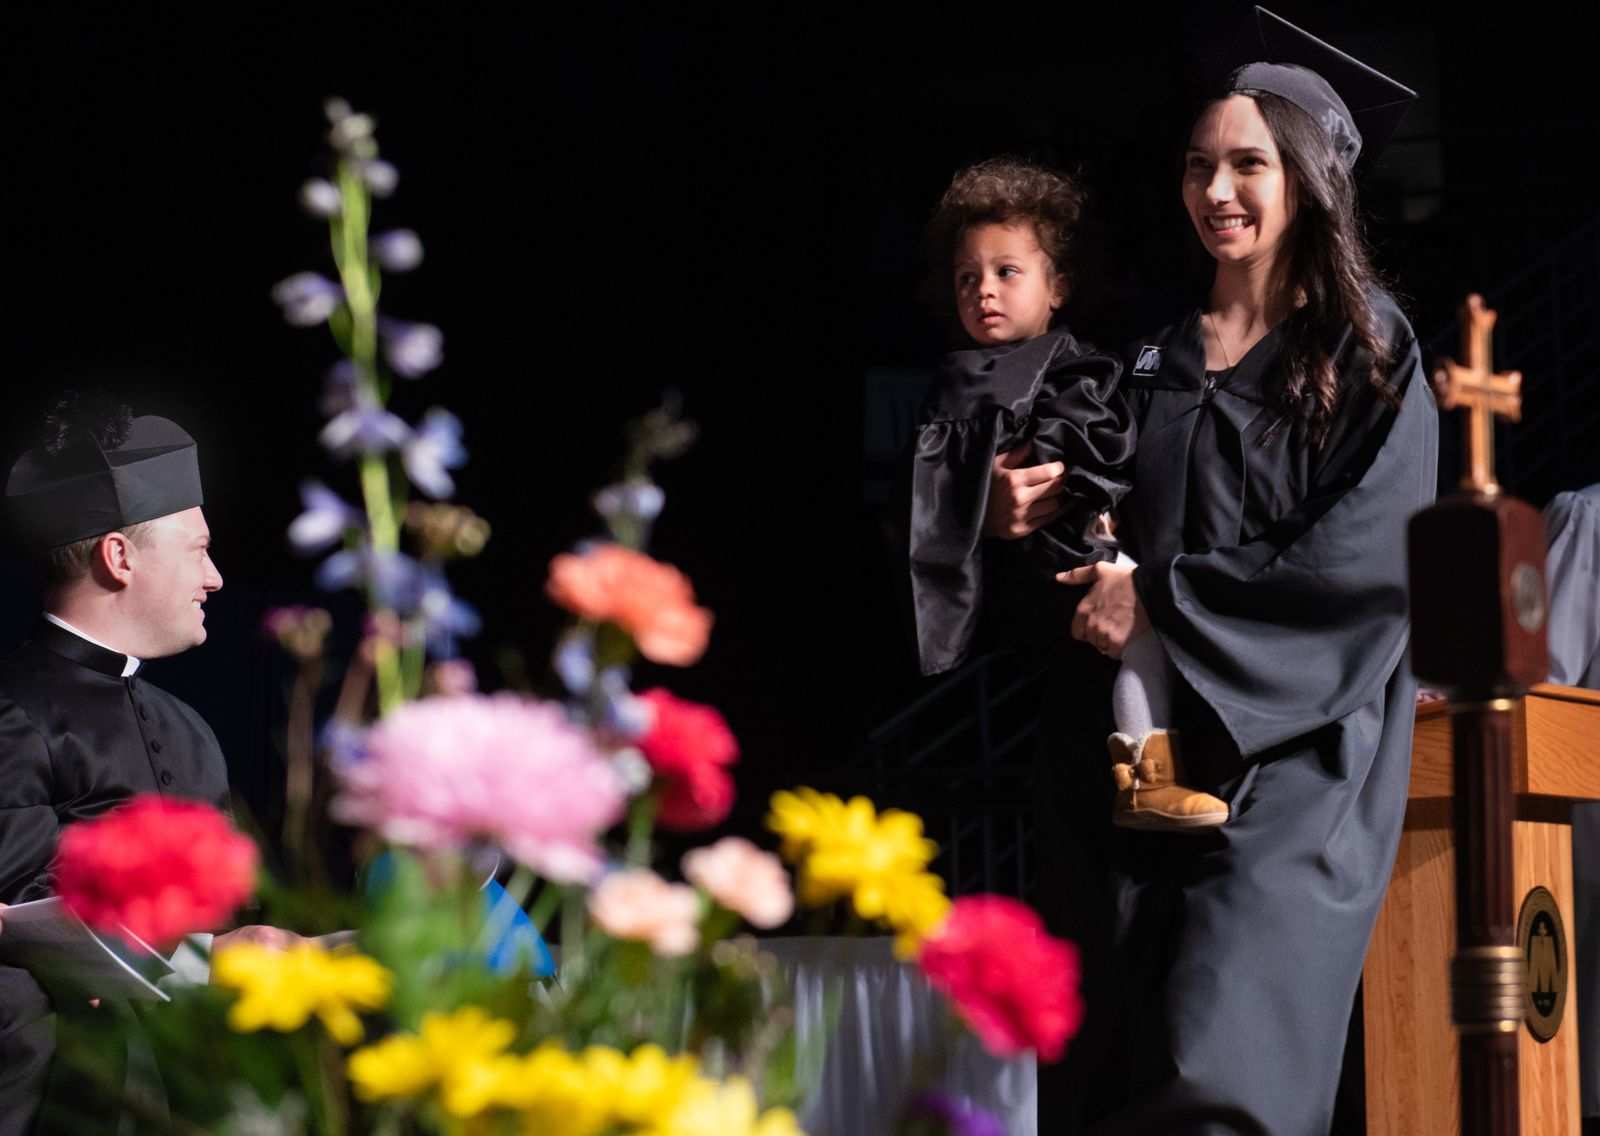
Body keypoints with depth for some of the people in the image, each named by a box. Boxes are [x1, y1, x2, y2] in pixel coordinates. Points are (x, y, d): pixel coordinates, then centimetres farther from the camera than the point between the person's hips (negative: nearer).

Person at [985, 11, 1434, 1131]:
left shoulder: (1369, 351, 2)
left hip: (1300, 753, -5)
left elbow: (1372, 558, -10)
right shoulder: (1156, 356, 15)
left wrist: (1165, 599, -12)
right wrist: (1028, 522, -2)